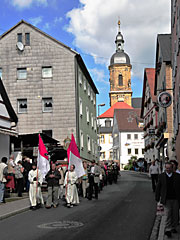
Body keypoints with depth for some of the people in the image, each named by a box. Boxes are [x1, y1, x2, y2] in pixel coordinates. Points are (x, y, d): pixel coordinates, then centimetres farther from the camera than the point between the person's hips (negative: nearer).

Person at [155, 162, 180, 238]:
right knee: (167, 215, -3)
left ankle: (173, 228, 27)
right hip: (166, 199, -1)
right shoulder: (161, 176, 0)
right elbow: (158, 188, 4)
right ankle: (167, 230, 1)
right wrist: (157, 197, 3)